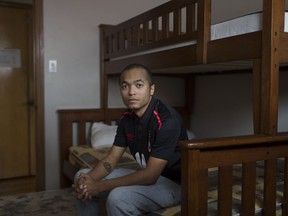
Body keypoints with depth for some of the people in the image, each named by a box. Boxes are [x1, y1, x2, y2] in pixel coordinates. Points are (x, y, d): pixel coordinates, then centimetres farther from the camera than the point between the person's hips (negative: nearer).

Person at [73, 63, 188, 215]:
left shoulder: (167, 120, -27)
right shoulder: (127, 119, -1)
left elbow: (150, 175, -28)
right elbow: (112, 158, 2)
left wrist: (100, 186, -25)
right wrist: (90, 178, -20)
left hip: (173, 182, -7)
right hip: (146, 175, 8)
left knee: (118, 197, -34)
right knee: (82, 176, 4)